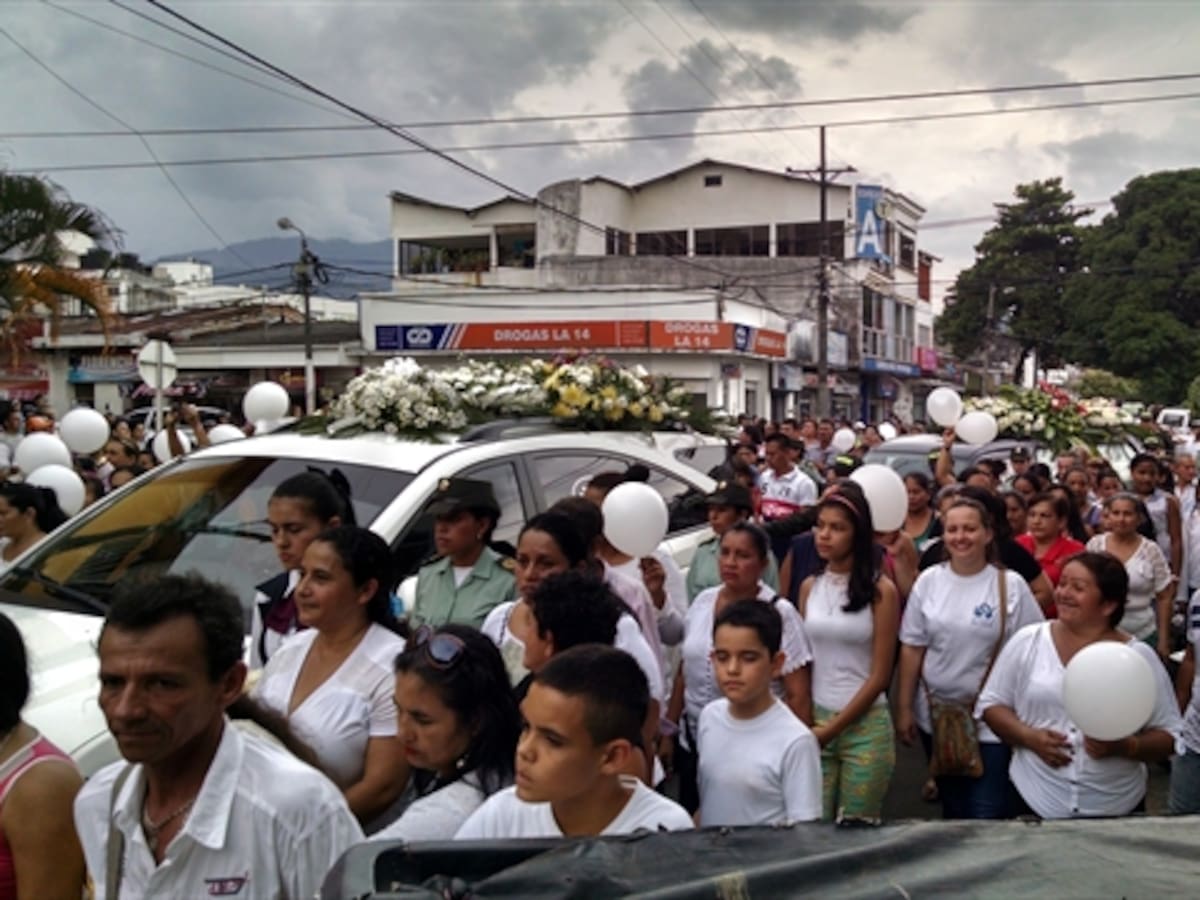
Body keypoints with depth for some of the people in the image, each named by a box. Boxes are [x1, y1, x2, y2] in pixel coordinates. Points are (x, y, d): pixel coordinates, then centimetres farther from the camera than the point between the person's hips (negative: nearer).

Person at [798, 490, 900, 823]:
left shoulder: (881, 590, -6)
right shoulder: (809, 586, 6)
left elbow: (880, 675, -7)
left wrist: (834, 727, -9)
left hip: (865, 725, -3)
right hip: (814, 721, 3)